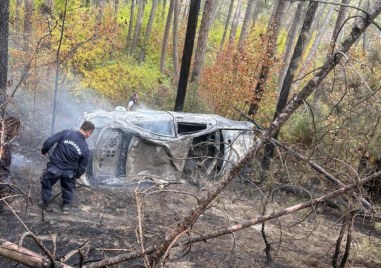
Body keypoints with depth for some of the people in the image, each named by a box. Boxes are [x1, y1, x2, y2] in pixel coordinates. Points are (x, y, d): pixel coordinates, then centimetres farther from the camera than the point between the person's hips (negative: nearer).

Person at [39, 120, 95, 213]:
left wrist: (43, 151, 3)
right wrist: (77, 175, 17)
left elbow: (49, 142, -17)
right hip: (69, 172, 1)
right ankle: (65, 205, 42)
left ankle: (45, 203, 38)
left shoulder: (66, 133, -17)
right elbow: (82, 166, -3)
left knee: (47, 184, 26)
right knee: (68, 188, 29)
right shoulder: (85, 148, -13)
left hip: (54, 168, 0)